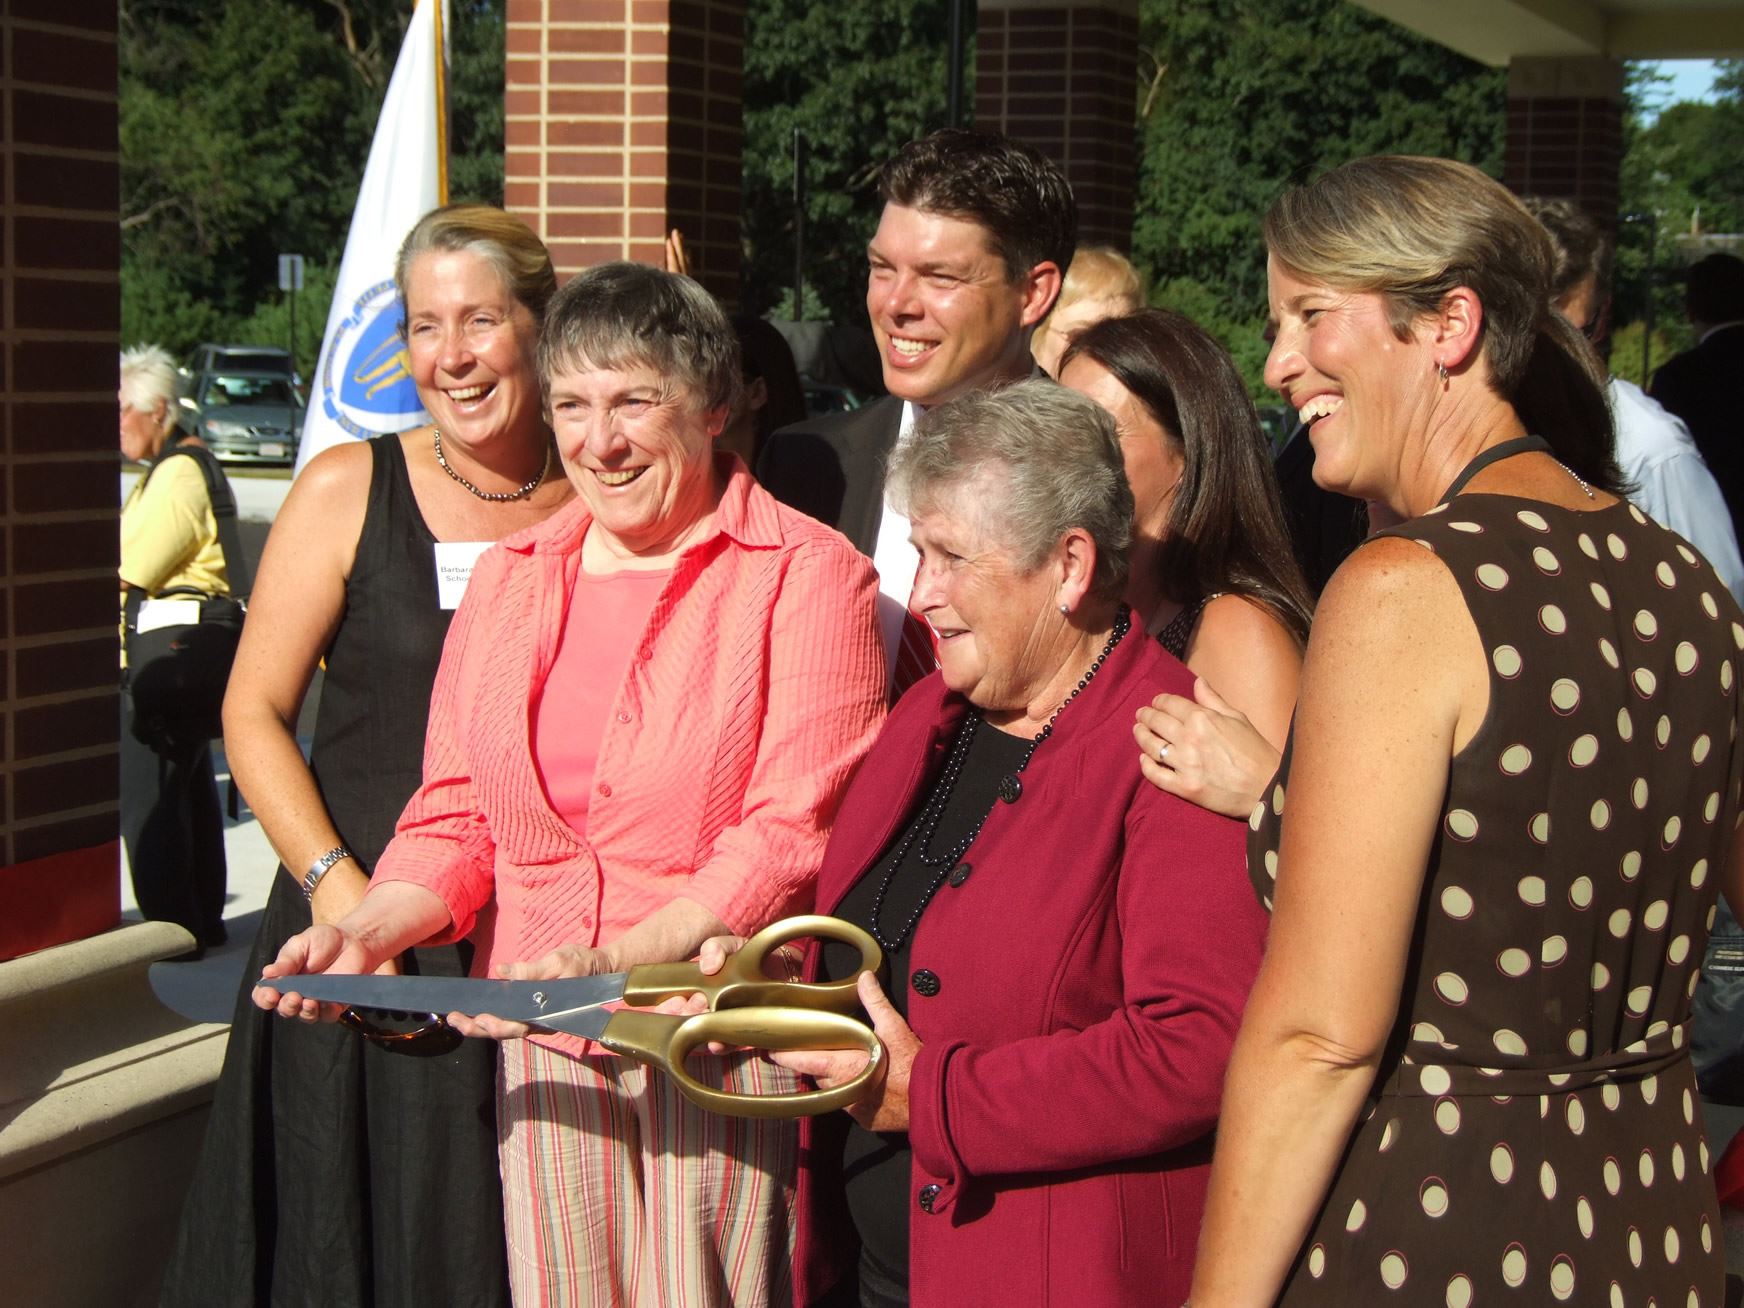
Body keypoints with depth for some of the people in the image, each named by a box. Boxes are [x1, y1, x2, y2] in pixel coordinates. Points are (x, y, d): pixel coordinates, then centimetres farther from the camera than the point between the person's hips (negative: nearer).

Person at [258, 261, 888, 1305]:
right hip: (543, 1052, 4)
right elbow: (458, 817, 14)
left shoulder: (809, 574, -5)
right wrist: (368, 931, -5)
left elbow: (793, 836, -13)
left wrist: (611, 965, -22)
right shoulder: (511, 576, 12)